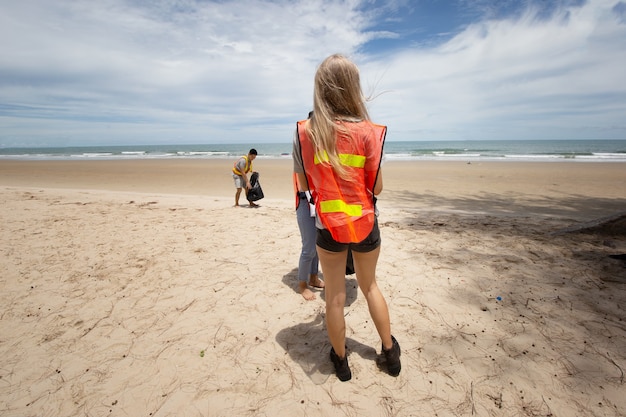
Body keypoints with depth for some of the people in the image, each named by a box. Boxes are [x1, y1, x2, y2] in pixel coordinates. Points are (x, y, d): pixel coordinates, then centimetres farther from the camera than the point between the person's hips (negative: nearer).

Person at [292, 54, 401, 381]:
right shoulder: (367, 131, -11)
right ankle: (390, 352, 40)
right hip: (365, 225, 0)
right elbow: (376, 188, -7)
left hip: (328, 227, 0)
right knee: (369, 286, 24)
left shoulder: (305, 131, -7)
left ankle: (341, 361, 36)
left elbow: (304, 183, 0)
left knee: (335, 296, 15)